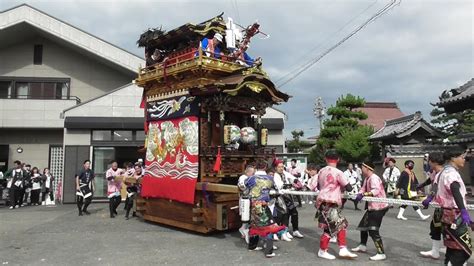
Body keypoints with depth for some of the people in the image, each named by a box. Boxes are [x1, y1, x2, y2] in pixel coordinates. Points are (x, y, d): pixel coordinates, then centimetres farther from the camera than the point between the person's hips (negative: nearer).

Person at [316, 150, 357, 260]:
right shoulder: (338, 172, -11)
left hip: (323, 201, 8)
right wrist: (342, 187, 12)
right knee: (331, 228, 2)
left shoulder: (321, 171, 9)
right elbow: (349, 188, -8)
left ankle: (343, 249, 14)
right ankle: (322, 251, 14)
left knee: (341, 224, 13)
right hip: (330, 203, -8)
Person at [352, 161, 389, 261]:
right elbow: (363, 188, 7)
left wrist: (363, 195, -47)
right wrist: (359, 194, -12)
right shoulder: (367, 178, 8)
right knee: (363, 224, 22)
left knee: (373, 230, -13)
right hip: (372, 207, 11)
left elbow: (376, 190, -38)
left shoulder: (374, 178, -22)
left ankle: (381, 254, -7)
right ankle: (363, 246, 39)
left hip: (378, 207, -11)